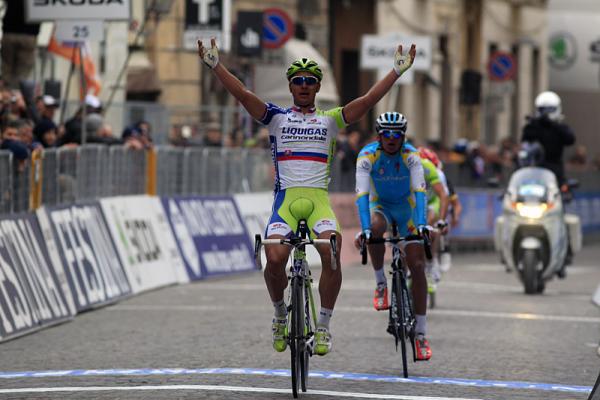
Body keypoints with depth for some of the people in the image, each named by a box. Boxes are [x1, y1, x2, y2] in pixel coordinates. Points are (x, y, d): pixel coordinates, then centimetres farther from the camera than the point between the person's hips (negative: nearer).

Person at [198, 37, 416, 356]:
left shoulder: (330, 120, 15)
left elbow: (369, 99, 7)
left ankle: (323, 326, -12)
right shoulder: (277, 118, 13)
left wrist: (398, 70, 0)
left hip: (319, 199, 0)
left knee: (331, 253, -27)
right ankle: (280, 314, 6)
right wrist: (215, 65, -9)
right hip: (286, 198, 0)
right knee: (275, 258, -24)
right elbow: (242, 94, 1)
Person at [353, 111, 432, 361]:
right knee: (375, 230, -38)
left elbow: (419, 190, -34)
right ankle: (381, 284, -15)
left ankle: (421, 335, -8)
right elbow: (362, 194, -34)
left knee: (417, 267, -11)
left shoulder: (411, 156, -24)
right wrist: (365, 229, -47)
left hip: (406, 206, 0)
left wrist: (422, 224, -49)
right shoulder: (367, 156, -25)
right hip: (380, 205, 0)